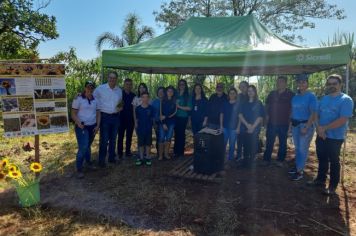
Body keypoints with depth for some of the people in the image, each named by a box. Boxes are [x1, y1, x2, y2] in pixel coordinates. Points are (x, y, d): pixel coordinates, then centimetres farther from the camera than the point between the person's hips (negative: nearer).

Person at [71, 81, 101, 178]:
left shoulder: (95, 100, 9)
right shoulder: (78, 99, -6)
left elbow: (98, 113, 12)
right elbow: (73, 114, -7)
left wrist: (98, 125, 2)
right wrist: (78, 123, -23)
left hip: (92, 126, 5)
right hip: (82, 127, -4)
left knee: (88, 146, 16)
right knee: (83, 148, -10)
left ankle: (88, 162, 33)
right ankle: (79, 169, 3)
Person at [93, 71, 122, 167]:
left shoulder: (119, 90, 7)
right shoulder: (100, 88, -7)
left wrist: (120, 107, 2)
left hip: (115, 117, 4)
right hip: (105, 116, -4)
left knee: (113, 139, 14)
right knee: (104, 140, -3)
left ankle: (112, 157, 27)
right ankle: (102, 160, 9)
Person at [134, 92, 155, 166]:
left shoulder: (151, 108, -4)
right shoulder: (138, 108, -3)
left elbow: (152, 118, 3)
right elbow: (136, 119, 4)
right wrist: (136, 125, 2)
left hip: (148, 129, 0)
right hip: (140, 129, 0)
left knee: (148, 143, 9)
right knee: (141, 144, 9)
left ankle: (147, 157, 22)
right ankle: (141, 158, 21)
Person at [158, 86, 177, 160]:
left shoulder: (175, 101, 8)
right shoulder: (162, 101, 5)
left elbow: (175, 112, 0)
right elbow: (161, 113, 0)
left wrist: (166, 117, -9)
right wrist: (163, 123, -9)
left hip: (171, 122, 1)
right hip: (163, 122, -1)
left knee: (168, 138, 3)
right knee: (162, 138, -6)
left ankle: (166, 153, 12)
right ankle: (160, 155, 0)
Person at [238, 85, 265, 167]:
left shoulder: (258, 103, 3)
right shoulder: (244, 103, 12)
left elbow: (260, 117, -4)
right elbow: (240, 115, 3)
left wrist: (253, 127, -14)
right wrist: (247, 124, -12)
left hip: (254, 129, -2)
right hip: (244, 128, 2)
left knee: (253, 146, -3)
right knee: (245, 146, 5)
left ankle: (251, 162, 10)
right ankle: (245, 163, 17)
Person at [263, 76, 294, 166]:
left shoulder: (290, 95, -2)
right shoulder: (272, 94, 8)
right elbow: (267, 105, 16)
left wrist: (290, 119, -8)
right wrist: (267, 115, 5)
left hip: (284, 123, -2)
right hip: (271, 122, 3)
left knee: (283, 143, 9)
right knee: (269, 142, 7)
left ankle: (280, 160, 20)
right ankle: (266, 159, 15)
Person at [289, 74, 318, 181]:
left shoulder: (311, 96, -10)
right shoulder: (295, 97, 9)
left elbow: (313, 113, -14)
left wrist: (306, 127, -19)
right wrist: (291, 123, 6)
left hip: (306, 124, -6)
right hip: (295, 125, 6)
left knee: (303, 149, -1)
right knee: (297, 147, 14)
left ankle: (300, 171, 6)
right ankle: (297, 166, 27)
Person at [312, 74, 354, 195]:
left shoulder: (346, 100, -12)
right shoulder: (323, 99, 8)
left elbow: (342, 120, -21)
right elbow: (317, 115, 8)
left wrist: (324, 128, -18)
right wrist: (318, 128, -9)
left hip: (335, 138, -6)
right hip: (321, 136, 6)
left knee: (334, 162, 6)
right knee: (322, 159, 17)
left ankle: (333, 186, 19)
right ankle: (320, 179, 33)